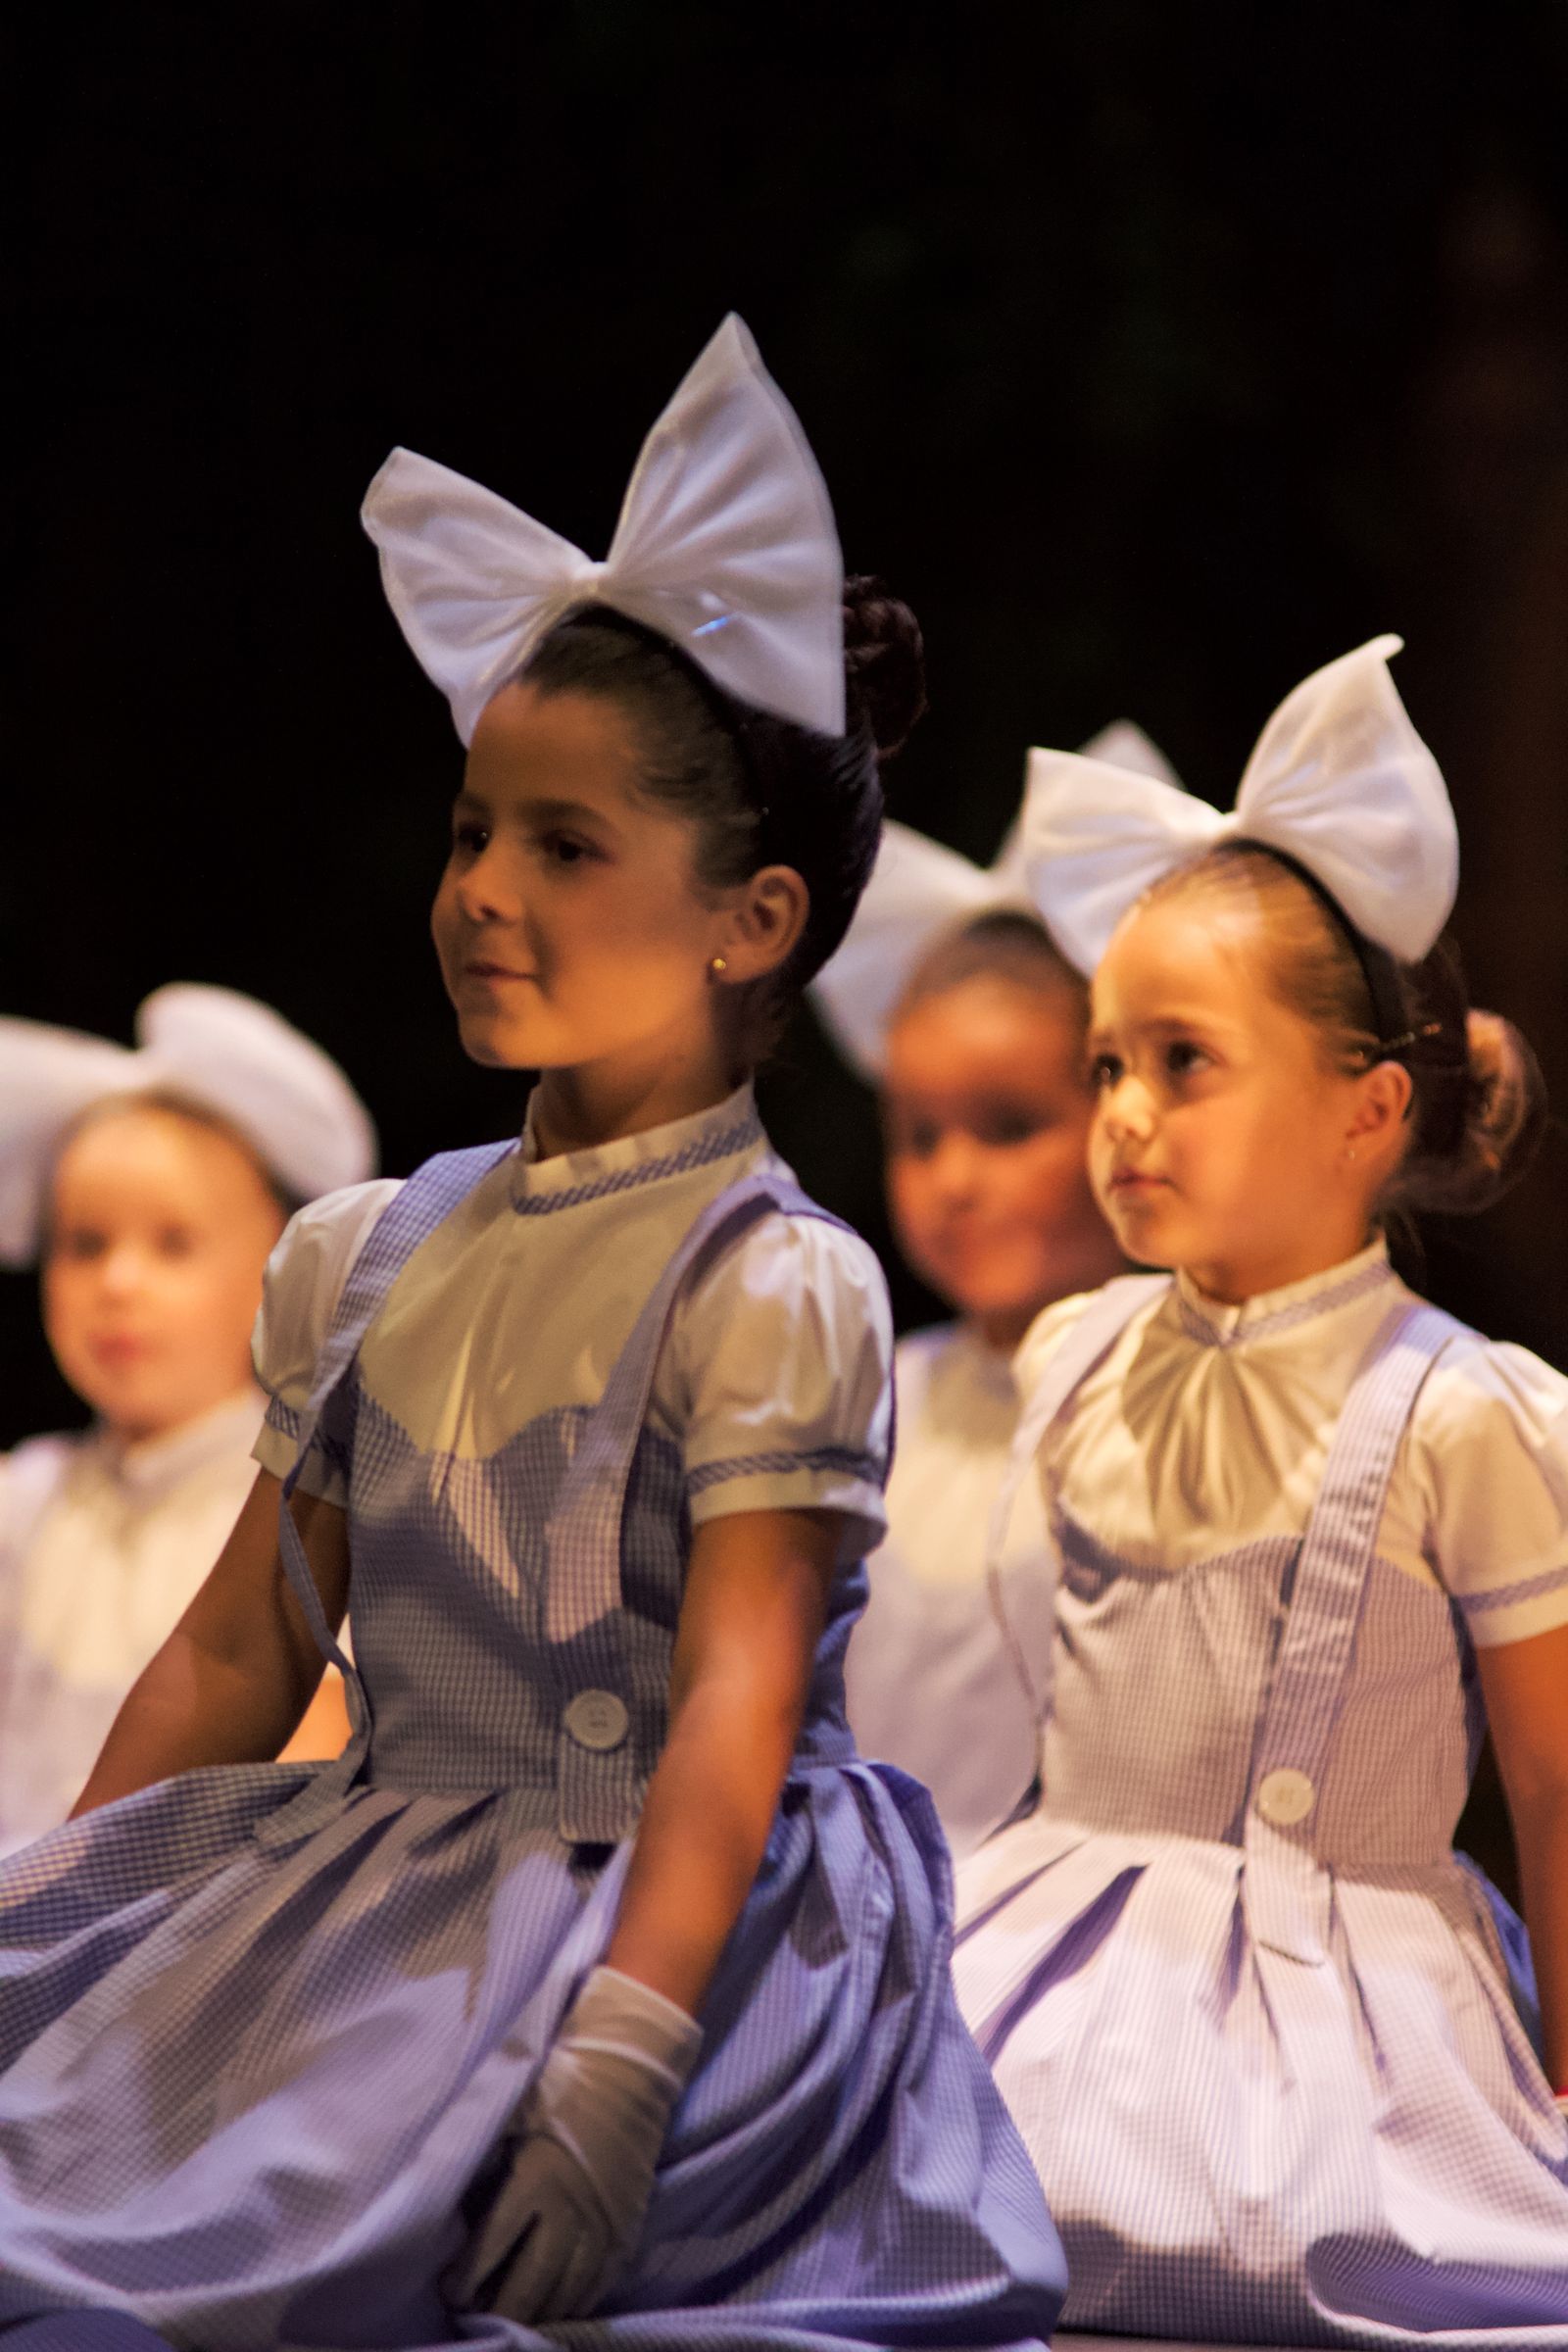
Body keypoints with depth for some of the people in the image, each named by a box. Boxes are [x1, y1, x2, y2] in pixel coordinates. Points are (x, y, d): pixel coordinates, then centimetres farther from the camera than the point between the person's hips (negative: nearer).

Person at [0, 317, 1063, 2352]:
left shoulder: (773, 1287, -7)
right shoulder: (366, 1261, 14)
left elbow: (733, 1707, -16)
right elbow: (241, 1658, 17)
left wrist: (614, 2068, -26)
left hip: (671, 1905, -7)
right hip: (367, 1884, 7)